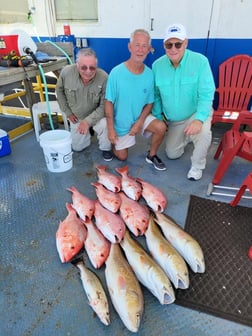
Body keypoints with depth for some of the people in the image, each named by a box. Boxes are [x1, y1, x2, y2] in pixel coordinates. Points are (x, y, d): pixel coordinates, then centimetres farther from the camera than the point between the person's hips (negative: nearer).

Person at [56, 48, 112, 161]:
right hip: (76, 117, 3)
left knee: (104, 124, -37)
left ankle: (105, 149, -5)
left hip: (96, 116, -3)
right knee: (77, 147, 13)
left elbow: (104, 106, -25)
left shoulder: (104, 78, -31)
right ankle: (89, 130, 44)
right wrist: (68, 112, -3)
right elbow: (59, 91, -3)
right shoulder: (66, 72, -24)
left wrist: (88, 121, -33)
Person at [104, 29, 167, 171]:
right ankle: (114, 142, 42)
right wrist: (111, 129, -15)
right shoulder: (116, 72, -21)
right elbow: (109, 102, -16)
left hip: (141, 117, 2)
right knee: (122, 157, 8)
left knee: (161, 127, -26)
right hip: (121, 122, -1)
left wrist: (139, 123, -17)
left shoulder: (149, 74, -12)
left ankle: (152, 155, 1)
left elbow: (149, 103, -5)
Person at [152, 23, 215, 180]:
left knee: (202, 132, -38)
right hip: (172, 119, 4)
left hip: (197, 112, -4)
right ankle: (185, 136, 44)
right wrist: (158, 116, -3)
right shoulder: (157, 65, -11)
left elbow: (206, 94, -24)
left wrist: (199, 119, -37)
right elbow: (156, 94, 0)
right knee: (172, 154, 13)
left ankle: (197, 166, -9)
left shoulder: (200, 61, -22)